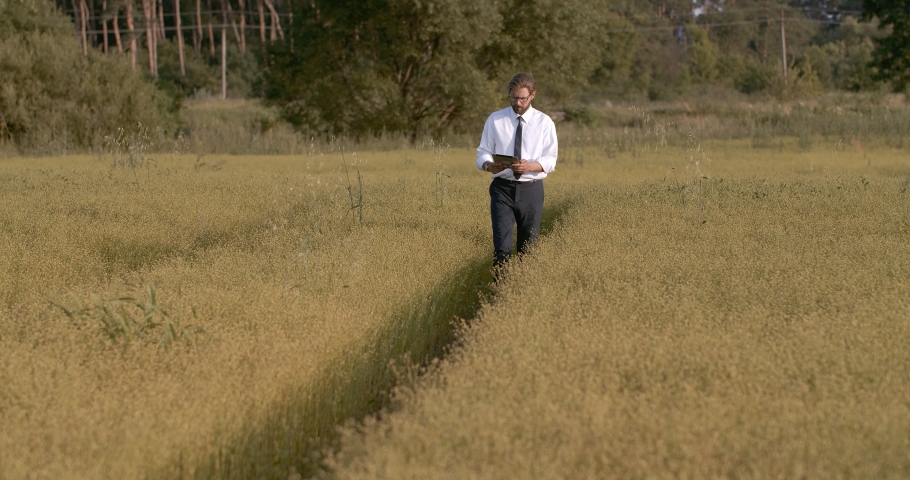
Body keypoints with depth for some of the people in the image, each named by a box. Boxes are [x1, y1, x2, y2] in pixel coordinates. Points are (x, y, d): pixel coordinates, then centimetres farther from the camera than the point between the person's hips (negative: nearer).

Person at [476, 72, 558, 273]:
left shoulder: (544, 122, 2)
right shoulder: (495, 120, 4)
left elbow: (550, 160, -3)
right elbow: (483, 153, 4)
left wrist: (529, 166, -23)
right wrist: (489, 165, -21)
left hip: (531, 190, 1)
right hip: (503, 188, -1)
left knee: (529, 247, 5)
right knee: (502, 245, -12)